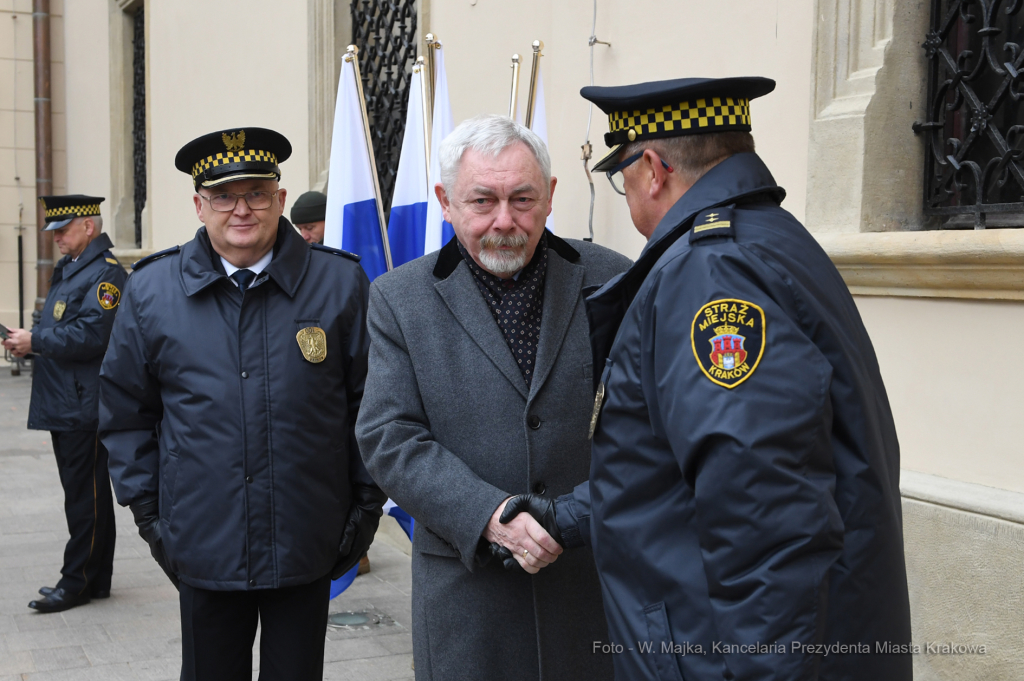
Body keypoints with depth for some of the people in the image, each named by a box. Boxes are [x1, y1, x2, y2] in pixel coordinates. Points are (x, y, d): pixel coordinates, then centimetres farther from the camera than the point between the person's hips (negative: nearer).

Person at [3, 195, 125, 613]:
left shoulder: (106, 273, -13)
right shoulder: (68, 269, 18)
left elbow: (90, 336, -23)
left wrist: (35, 340, -16)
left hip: (85, 406, -10)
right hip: (63, 404, 10)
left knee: (86, 494, -2)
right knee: (81, 492, 14)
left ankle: (79, 582, 5)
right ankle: (96, 579, 22)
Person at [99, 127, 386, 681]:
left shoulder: (340, 283, -2)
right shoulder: (151, 291, 1)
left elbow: (370, 403, 2)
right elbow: (125, 412, 8)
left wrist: (366, 503, 1)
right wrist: (146, 507, 3)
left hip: (307, 547, 0)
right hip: (203, 546, 1)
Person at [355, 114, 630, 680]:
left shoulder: (611, 282, 0)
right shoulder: (400, 299, 0)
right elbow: (388, 439, -6)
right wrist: (490, 515, -19)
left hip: (599, 577, 1)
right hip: (467, 588, 0)